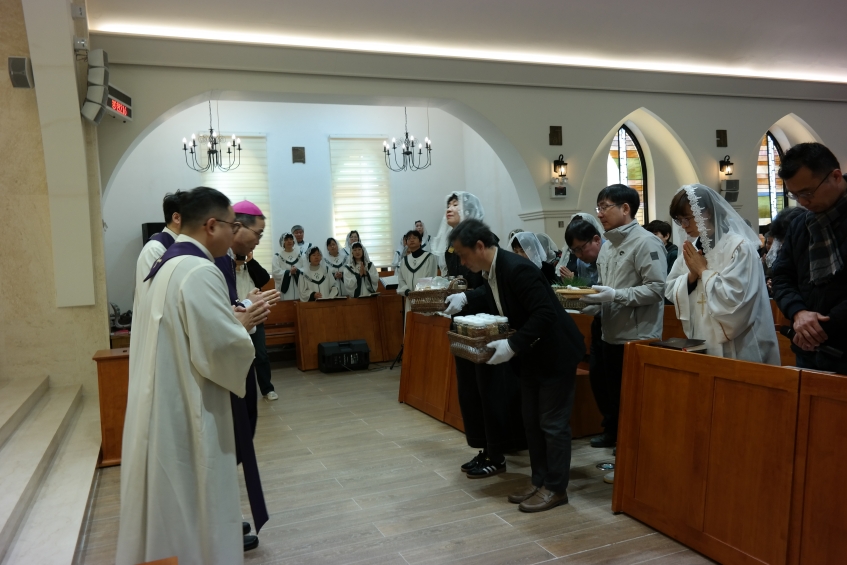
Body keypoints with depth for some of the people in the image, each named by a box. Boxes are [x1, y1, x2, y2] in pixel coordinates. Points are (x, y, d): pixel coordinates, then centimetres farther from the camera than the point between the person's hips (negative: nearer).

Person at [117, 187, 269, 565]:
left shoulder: (165, 267, 10)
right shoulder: (200, 271, -21)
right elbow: (222, 348, -26)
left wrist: (233, 322, 10)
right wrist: (242, 327, -6)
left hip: (161, 408, 10)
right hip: (186, 415, -10)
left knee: (169, 509, 21)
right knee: (194, 510, 6)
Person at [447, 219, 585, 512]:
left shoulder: (517, 268, -27)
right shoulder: (491, 272, 0)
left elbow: (544, 313, -30)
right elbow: (495, 300, 16)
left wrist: (512, 345, -30)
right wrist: (463, 301, 2)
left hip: (555, 353, -9)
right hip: (531, 355, 9)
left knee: (553, 423, 1)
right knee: (532, 421, 14)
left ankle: (555, 488, 15)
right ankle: (539, 480, 27)